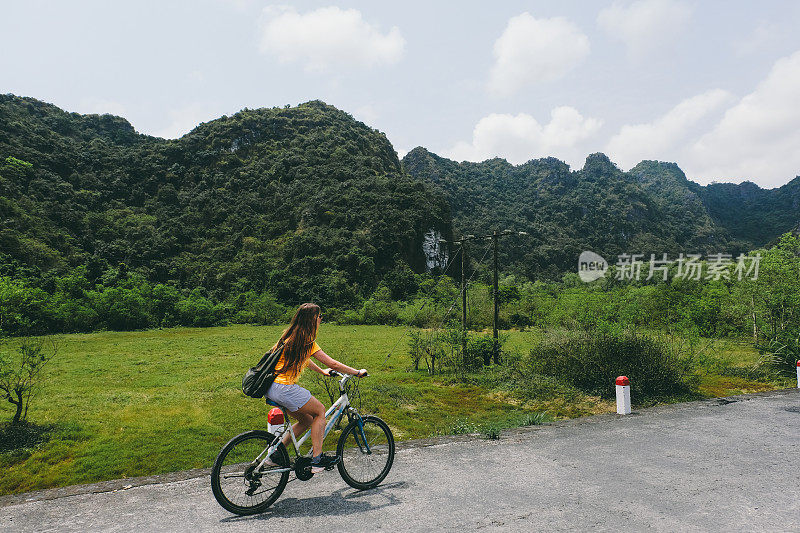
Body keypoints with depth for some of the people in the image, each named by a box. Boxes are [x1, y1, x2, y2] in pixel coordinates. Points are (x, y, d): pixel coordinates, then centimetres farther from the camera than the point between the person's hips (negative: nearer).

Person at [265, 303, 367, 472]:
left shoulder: (292, 336, 12)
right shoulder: (307, 341, -14)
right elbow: (332, 364, -11)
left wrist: (321, 371, 37)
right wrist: (357, 372, 0)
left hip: (272, 387, 9)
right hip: (284, 389, -9)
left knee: (307, 420, 17)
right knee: (320, 411, 5)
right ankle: (317, 459, 6)